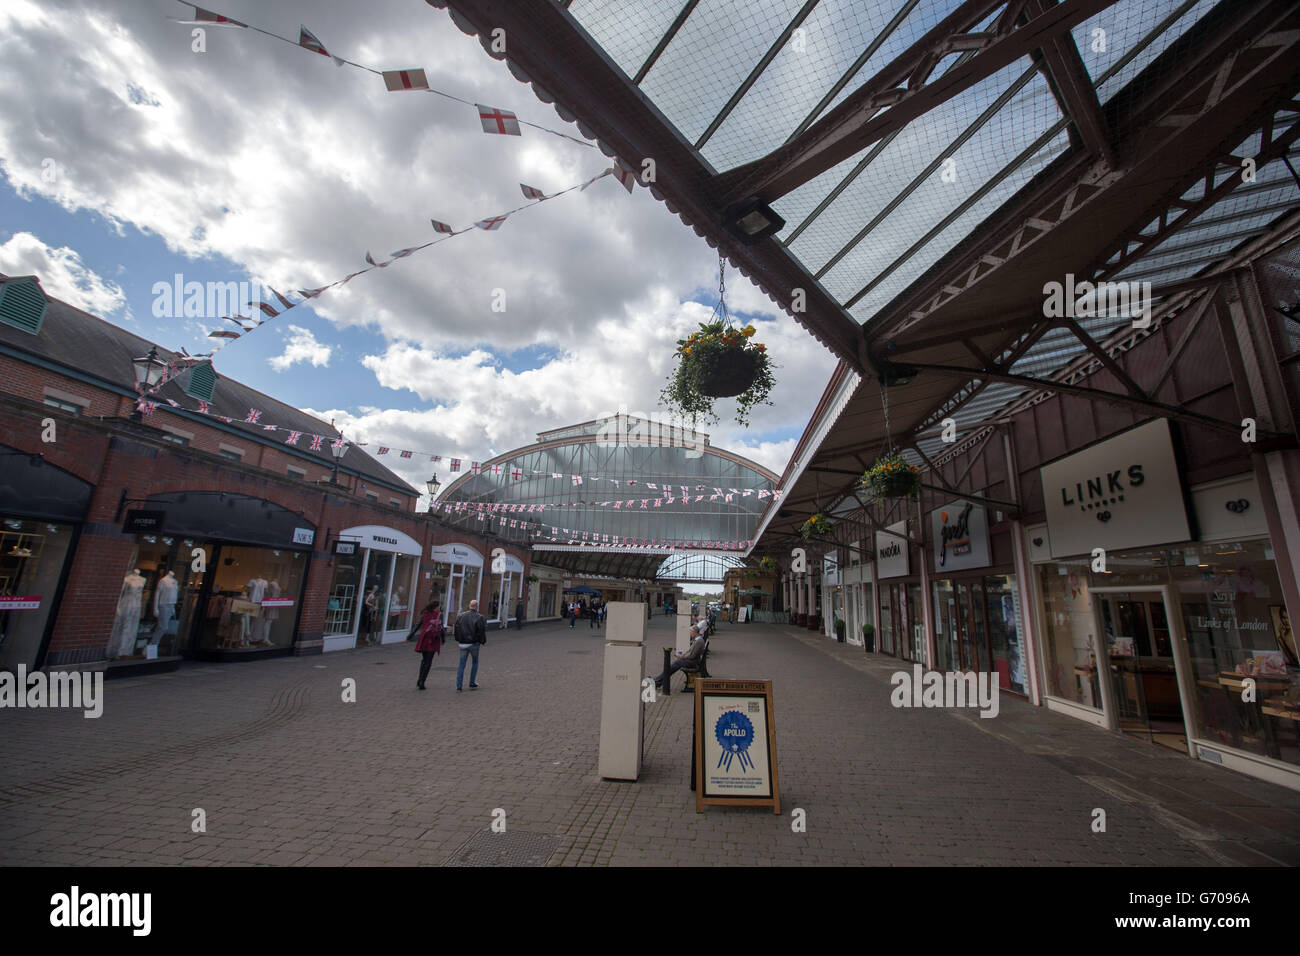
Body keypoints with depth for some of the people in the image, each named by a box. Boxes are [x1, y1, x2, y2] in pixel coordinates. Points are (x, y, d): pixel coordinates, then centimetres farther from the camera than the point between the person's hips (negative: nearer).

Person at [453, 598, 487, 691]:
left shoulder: (461, 616, 4)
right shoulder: (479, 617, -9)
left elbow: (457, 629, 8)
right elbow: (482, 631, -10)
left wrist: (458, 640, 17)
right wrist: (483, 641, 4)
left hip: (463, 644, 3)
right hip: (474, 643, -3)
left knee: (462, 664, 9)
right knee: (475, 662, 15)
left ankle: (458, 685, 4)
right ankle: (472, 684, 15)